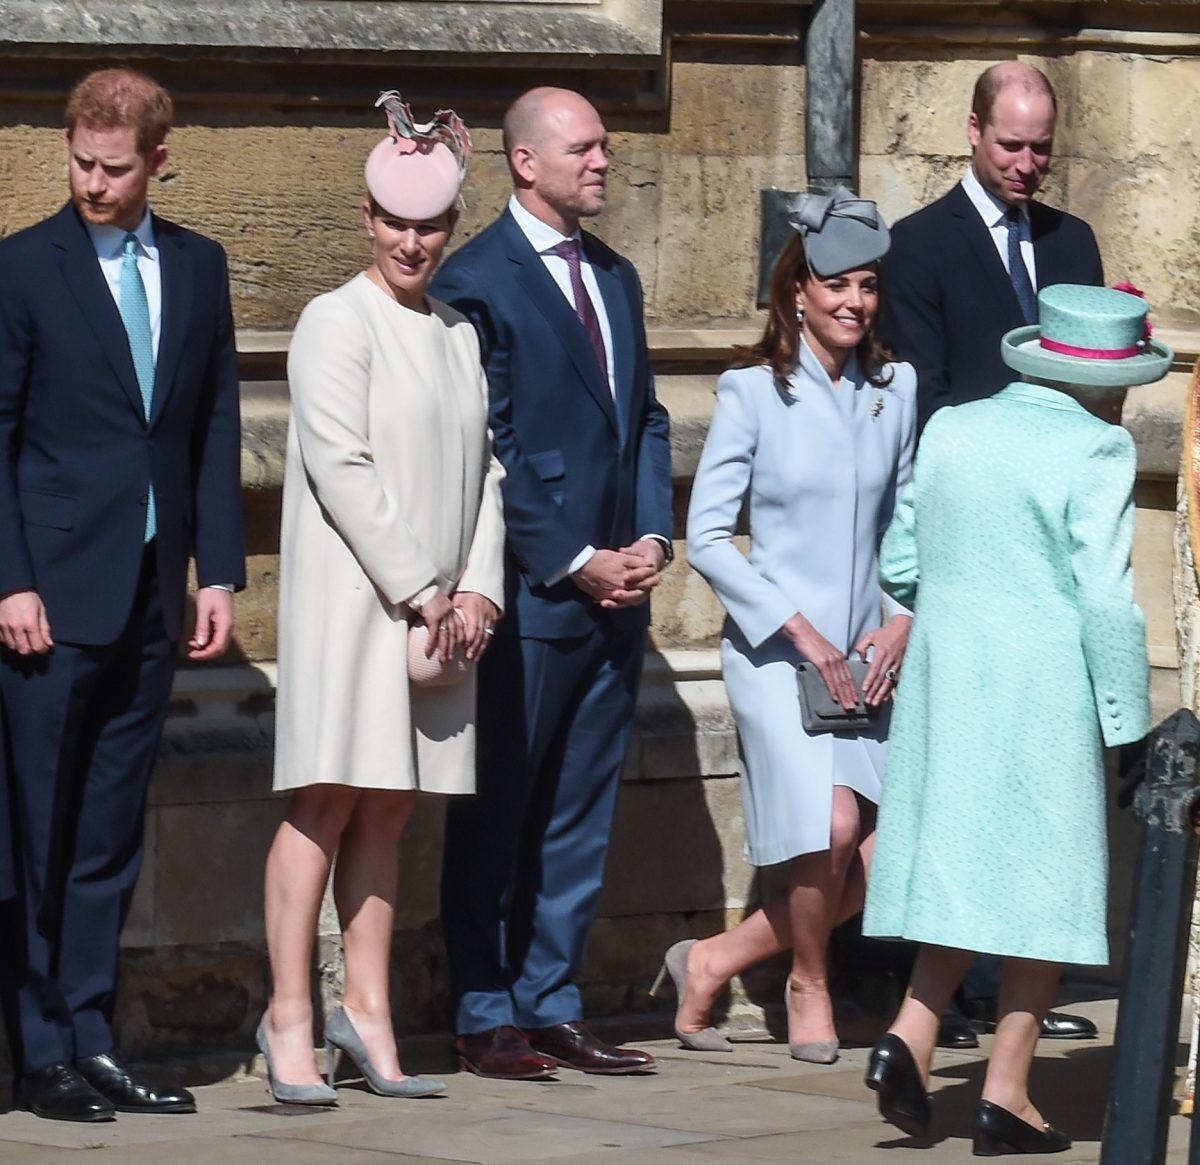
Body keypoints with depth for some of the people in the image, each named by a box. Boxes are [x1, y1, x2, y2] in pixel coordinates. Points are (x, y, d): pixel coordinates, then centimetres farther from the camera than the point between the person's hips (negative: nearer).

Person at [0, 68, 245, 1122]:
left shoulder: (198, 267, 10)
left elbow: (217, 430, 12)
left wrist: (219, 572, 4)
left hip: (152, 592, 4)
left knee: (112, 835, 7)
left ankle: (91, 1041, 11)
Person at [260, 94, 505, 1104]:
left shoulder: (459, 333, 15)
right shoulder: (339, 322, -5)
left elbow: (483, 468, 15)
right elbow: (341, 470, -11)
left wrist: (477, 588, 1)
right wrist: (419, 590, -12)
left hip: (439, 606, 6)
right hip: (352, 594, -6)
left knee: (388, 808, 6)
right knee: (326, 800, -7)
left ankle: (367, 1012, 8)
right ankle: (290, 1019, -6)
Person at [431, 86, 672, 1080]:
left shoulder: (615, 277, 15)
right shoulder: (477, 281, -8)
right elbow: (487, 448, -11)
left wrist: (652, 540, 2)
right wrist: (575, 562, -12)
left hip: (617, 588, 7)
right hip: (529, 591, -7)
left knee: (582, 815, 9)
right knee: (499, 813, 0)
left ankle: (551, 1007, 14)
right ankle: (487, 1017, 6)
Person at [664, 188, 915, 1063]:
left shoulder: (895, 392, 8)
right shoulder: (753, 393, -4)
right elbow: (706, 536, -6)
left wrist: (902, 620, 0)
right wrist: (803, 634, -11)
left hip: (866, 656, 4)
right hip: (773, 650, -4)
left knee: (881, 859, -6)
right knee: (831, 826, -21)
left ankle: (716, 961, 14)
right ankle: (808, 986, 8)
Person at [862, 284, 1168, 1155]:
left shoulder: (950, 430, 6)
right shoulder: (1095, 449, -11)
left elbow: (899, 565, 11)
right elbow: (1106, 596, -15)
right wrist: (1129, 721, -7)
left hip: (943, 682, 5)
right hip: (1044, 692, -5)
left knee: (962, 864, 15)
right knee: (1043, 878, 4)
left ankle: (911, 1035, -4)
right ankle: (1006, 1095, 4)